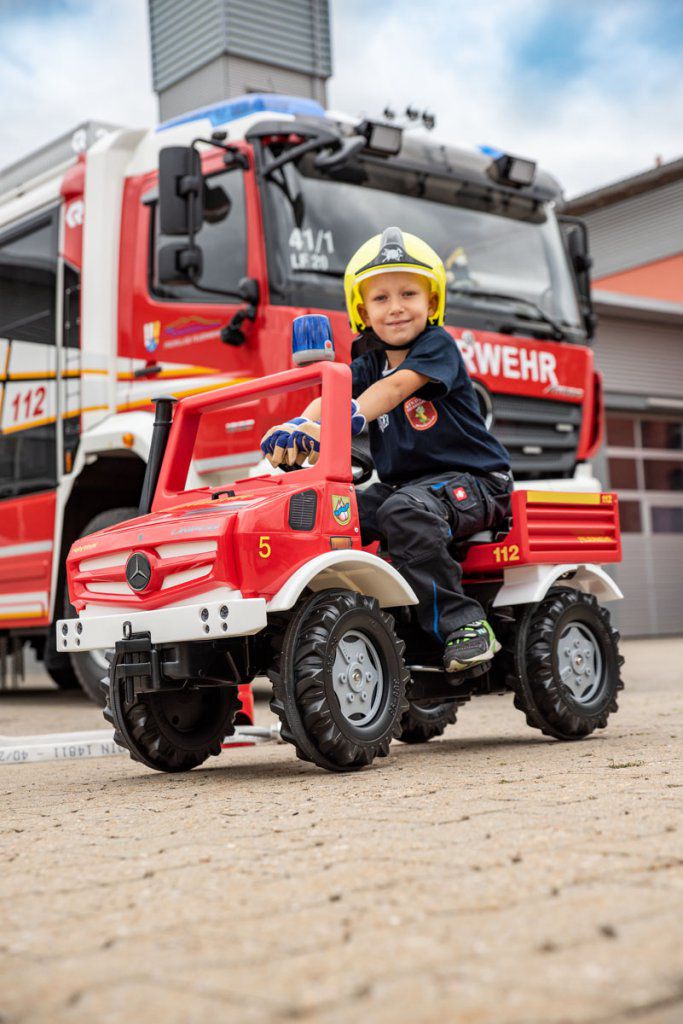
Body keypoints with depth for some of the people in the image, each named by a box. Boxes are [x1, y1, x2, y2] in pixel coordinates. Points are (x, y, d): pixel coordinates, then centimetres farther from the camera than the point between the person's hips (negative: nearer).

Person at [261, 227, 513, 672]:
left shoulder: (438, 346, -8)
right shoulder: (369, 365, 11)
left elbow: (394, 388, -26)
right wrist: (301, 425, -30)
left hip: (472, 480, -7)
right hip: (403, 482, 7)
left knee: (404, 510, -36)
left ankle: (464, 624, -30)